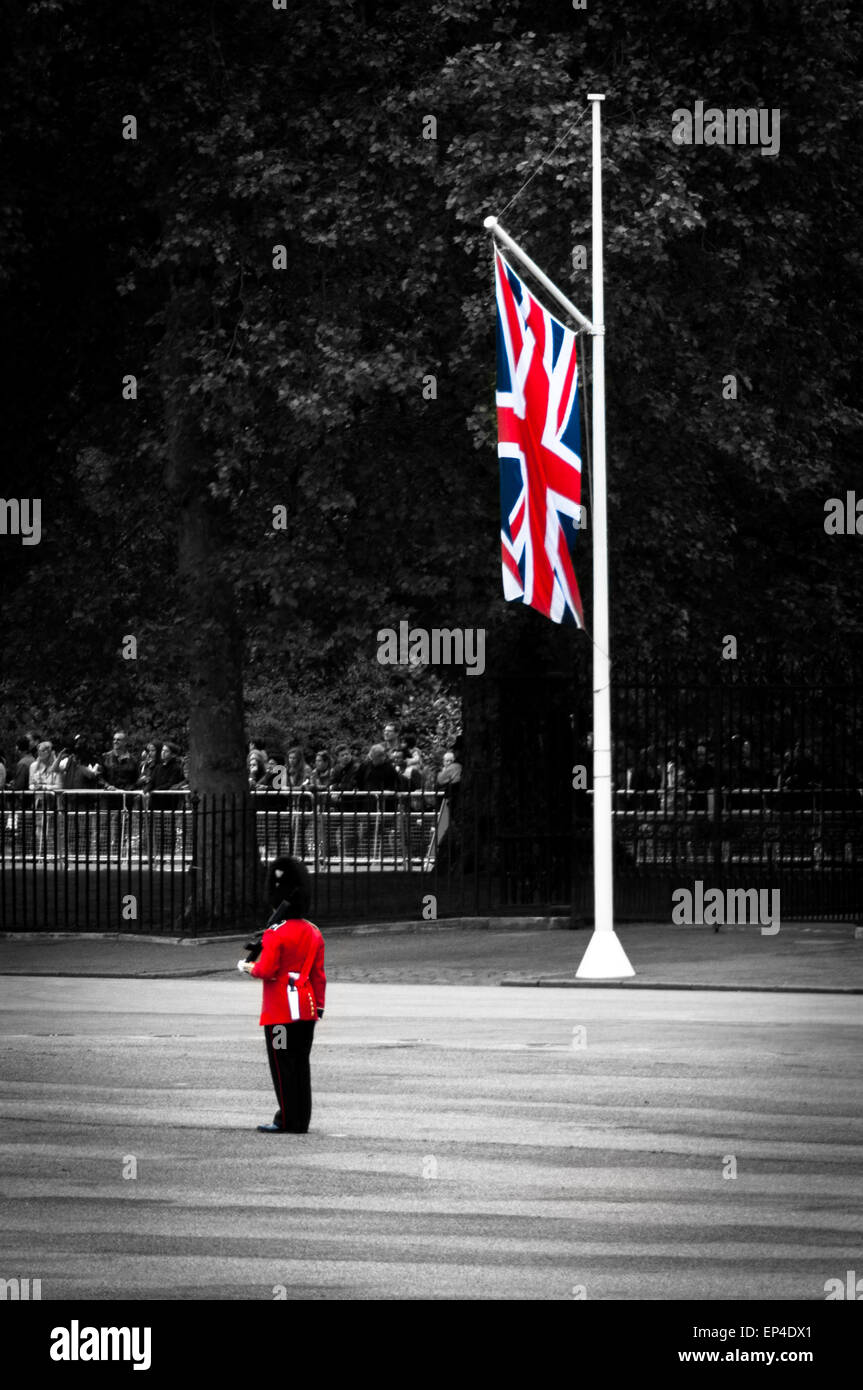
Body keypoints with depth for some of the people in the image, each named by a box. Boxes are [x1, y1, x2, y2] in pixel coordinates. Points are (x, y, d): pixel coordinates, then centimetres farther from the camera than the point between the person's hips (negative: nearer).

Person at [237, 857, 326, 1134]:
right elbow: (319, 975, 11)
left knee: (282, 1065, -2)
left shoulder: (275, 934, -13)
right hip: (306, 1009, 7)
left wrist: (246, 966, 3)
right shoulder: (313, 933, 9)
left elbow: (267, 971, -16)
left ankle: (287, 1120, -1)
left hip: (280, 1011, -7)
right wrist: (319, 1006, 16)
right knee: (301, 1064, 10)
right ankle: (302, 1121, 12)